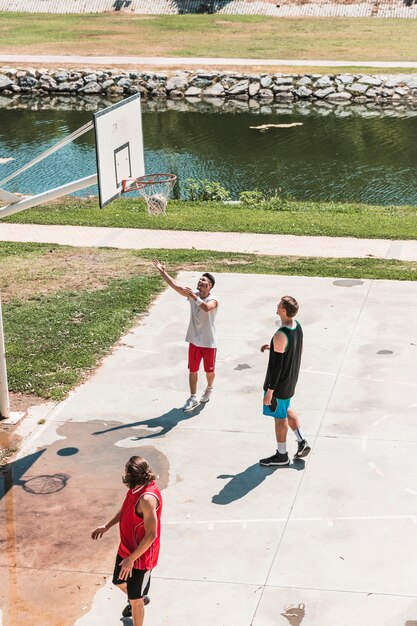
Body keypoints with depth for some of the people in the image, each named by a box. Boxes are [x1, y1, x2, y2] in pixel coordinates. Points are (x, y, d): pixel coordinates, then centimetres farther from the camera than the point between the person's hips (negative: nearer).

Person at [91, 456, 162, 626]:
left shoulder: (147, 498, -34)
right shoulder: (136, 489, -5)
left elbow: (151, 535, -31)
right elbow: (125, 510, 16)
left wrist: (131, 559, -26)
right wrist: (106, 526, 12)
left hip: (141, 556, -9)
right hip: (126, 549, 9)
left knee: (135, 599, 6)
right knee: (119, 582, 31)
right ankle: (141, 598, 60)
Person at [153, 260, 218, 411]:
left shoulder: (213, 299, -18)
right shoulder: (192, 293, -3)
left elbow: (206, 308, -41)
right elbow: (174, 285, -9)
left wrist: (194, 297, -43)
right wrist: (162, 272, -17)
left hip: (209, 342, -4)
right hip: (194, 340, 4)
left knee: (209, 370, 12)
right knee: (193, 370, 8)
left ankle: (209, 389, 40)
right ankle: (193, 398, 18)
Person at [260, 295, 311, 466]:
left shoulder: (281, 335, -30)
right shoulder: (297, 326, -3)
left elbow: (276, 365, -26)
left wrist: (270, 390, -20)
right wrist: (273, 347, 9)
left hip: (279, 383, -8)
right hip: (291, 380, 8)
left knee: (280, 417, 8)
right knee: (286, 409, 28)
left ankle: (281, 455, 23)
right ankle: (301, 442, 26)